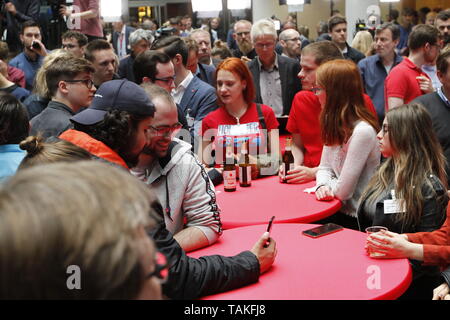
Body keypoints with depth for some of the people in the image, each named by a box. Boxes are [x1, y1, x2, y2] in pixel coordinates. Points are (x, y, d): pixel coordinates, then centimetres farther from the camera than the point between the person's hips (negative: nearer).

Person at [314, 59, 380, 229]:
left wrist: (327, 185, -1)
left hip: (356, 221, -7)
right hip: (338, 212, 7)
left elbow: (342, 191, -20)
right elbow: (324, 168, 9)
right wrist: (322, 186, -12)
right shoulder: (335, 125, 5)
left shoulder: (362, 132, -23)